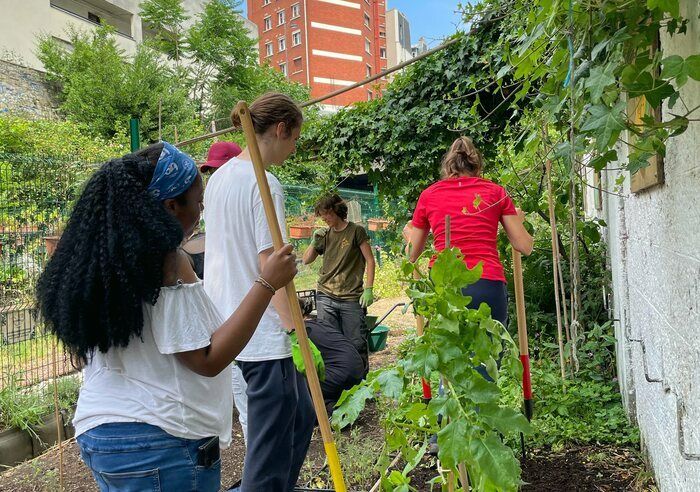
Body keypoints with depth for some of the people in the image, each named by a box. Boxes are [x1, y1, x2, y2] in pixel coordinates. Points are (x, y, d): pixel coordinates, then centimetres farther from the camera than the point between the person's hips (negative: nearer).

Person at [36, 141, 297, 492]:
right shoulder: (167, 261, -20)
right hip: (163, 441, -7)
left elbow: (82, 353, 13)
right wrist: (266, 284, -20)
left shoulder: (101, 255, 2)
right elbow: (208, 360, -20)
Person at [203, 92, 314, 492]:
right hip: (265, 336, -9)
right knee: (272, 447, 5)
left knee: (300, 415, 23)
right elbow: (271, 266, -22)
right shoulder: (265, 184, -17)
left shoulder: (219, 178, 11)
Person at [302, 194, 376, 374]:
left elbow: (370, 260, 0)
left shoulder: (356, 231, 0)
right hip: (325, 296, 4)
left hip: (351, 298, -4)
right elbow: (306, 260, 16)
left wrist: (368, 289, -8)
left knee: (357, 343, 0)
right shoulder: (324, 234, 12)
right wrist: (314, 242, 0)